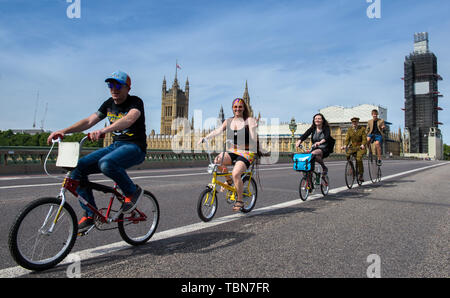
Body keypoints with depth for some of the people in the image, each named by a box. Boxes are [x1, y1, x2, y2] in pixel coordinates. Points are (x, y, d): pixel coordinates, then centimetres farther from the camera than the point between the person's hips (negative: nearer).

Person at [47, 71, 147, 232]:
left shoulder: (136, 102, -8)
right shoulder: (109, 103, 13)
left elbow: (129, 119, -30)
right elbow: (89, 121, 7)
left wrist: (103, 130, -46)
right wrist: (63, 131, -7)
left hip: (135, 147, -7)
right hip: (115, 145, 7)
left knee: (106, 164, -38)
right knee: (78, 168, -9)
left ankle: (132, 191, -10)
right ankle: (89, 215, 0)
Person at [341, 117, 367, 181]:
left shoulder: (362, 129, -1)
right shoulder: (349, 130, 7)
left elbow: (364, 139, -10)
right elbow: (347, 139, 0)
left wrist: (362, 145, -30)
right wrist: (345, 145, -20)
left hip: (360, 147, -3)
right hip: (353, 147, 3)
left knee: (358, 158, -26)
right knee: (347, 154, -27)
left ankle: (361, 175, -12)